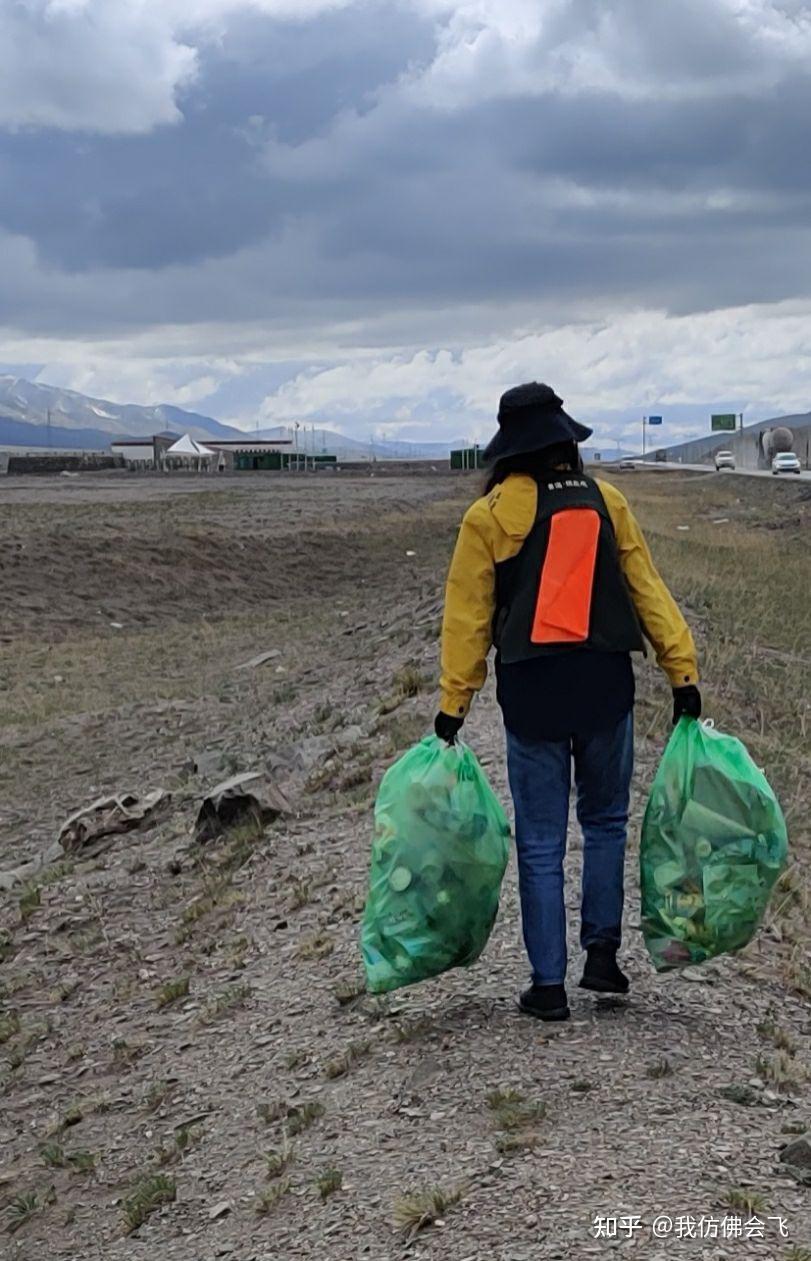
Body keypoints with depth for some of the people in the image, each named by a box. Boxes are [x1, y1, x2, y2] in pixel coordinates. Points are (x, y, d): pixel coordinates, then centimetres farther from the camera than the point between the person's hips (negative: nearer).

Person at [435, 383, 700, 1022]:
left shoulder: (488, 516, -2)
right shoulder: (606, 501, 4)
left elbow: (467, 615, -2)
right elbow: (648, 589, 3)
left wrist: (453, 704, 1)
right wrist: (683, 671, 5)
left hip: (532, 693, -2)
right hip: (606, 687, 2)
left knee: (541, 843, 6)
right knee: (606, 822, 20)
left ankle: (548, 984, 8)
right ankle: (602, 952, 15)